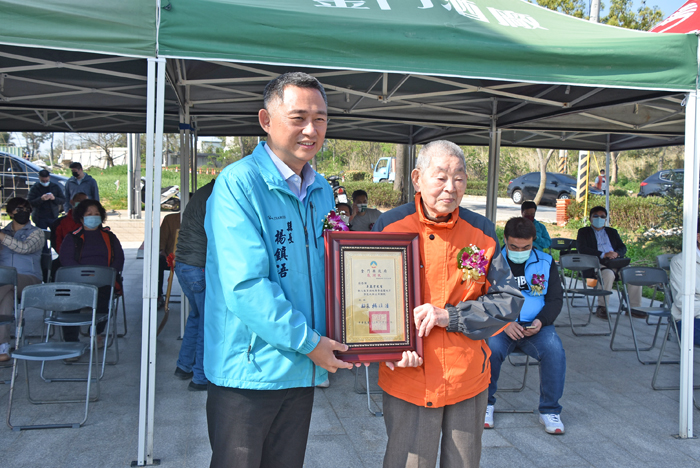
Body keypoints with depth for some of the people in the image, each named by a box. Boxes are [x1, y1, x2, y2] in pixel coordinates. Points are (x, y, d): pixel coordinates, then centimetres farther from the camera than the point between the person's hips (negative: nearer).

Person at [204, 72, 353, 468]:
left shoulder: (322, 192, 7)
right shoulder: (238, 183, -15)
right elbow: (245, 286, -22)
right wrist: (308, 341, -16)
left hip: (303, 369, 7)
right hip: (247, 371, -6)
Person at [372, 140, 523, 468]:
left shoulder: (482, 232, -1)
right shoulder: (389, 226, -5)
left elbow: (509, 301, -2)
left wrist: (449, 316, -16)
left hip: (468, 378, 2)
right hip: (407, 379, -2)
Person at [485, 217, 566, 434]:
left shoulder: (545, 262, 9)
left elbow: (556, 299, 8)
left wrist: (541, 321, -12)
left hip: (536, 326, 2)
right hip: (500, 324, -2)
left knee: (554, 350, -28)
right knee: (491, 347, -33)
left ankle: (549, 410, -8)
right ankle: (485, 403, -8)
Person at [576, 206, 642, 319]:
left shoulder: (612, 232, 28)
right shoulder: (583, 232, 14)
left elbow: (623, 248, 17)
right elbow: (582, 249, -4)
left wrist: (616, 253, -9)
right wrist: (603, 254, -15)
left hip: (616, 262, 5)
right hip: (596, 264, -5)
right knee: (609, 274, -36)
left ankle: (634, 308, -12)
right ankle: (602, 307, -24)